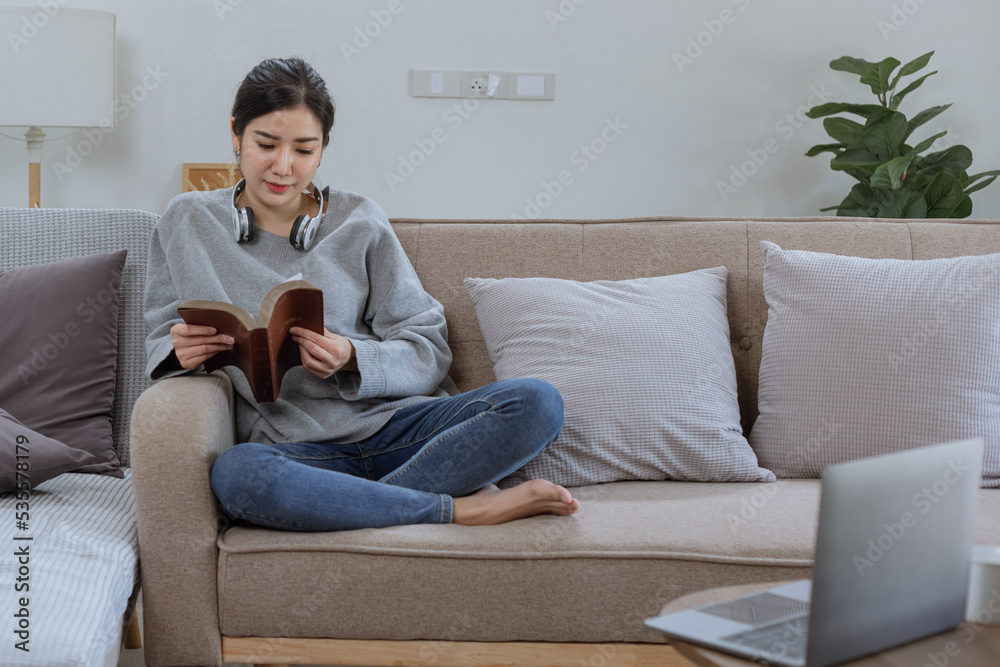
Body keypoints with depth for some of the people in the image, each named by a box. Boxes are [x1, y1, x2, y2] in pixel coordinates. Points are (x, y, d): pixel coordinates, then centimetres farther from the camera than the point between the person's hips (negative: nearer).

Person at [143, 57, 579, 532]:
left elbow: (427, 352, 6)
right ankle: (460, 509, -25)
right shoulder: (187, 223, 11)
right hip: (292, 448, -1)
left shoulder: (359, 222, 10)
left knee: (537, 403, -23)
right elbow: (160, 341, 13)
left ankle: (358, 502, -24)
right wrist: (180, 352, -12)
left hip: (390, 425, 2)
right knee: (235, 475, -39)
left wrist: (351, 359, -15)